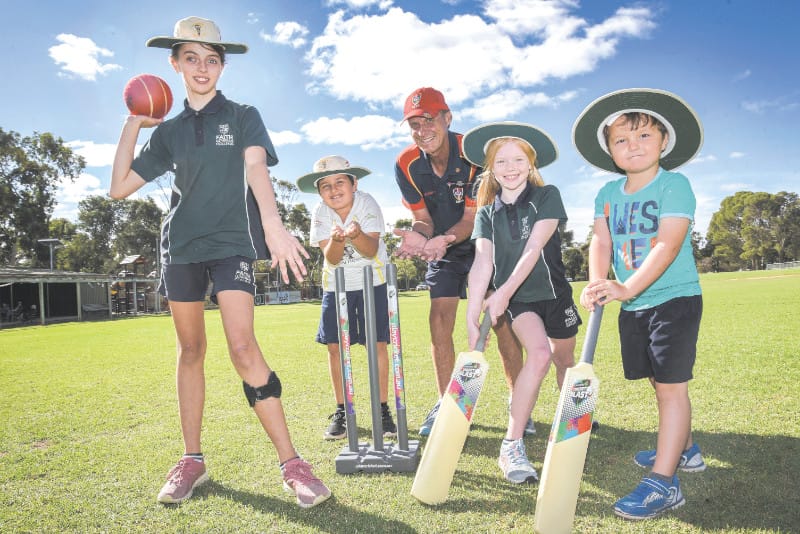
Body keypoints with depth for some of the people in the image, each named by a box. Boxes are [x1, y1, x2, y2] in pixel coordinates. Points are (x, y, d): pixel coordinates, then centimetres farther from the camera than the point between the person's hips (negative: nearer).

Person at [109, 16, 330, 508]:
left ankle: (291, 463, -11)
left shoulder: (243, 116, 4)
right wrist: (132, 125, 9)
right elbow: (120, 187, 12)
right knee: (191, 351, 9)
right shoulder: (168, 131, 14)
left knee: (243, 347, -17)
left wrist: (273, 225, -33)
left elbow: (256, 167, -15)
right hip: (181, 245, 4)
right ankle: (192, 460, 19)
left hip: (231, 243, -4)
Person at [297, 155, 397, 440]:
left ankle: (382, 409, 8)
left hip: (372, 280, -2)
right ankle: (341, 411, 14)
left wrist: (357, 235, -44)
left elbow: (371, 251, -24)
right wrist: (336, 240, -37)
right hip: (336, 284, 2)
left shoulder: (367, 204, -15)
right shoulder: (321, 213, -9)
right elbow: (332, 259, -16)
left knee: (377, 343, -6)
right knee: (335, 346, 0)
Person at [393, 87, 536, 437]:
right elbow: (423, 218, -10)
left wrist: (444, 239, -43)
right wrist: (419, 238, -34)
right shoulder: (406, 165, -15)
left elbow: (472, 217, -24)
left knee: (502, 320, -9)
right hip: (443, 250, 3)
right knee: (439, 322, -4)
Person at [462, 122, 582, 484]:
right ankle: (511, 447, -18)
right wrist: (472, 317, -23)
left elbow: (533, 250, -20)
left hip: (553, 292, 1)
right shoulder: (487, 214, -2)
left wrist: (503, 293, -26)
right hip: (516, 300, 0)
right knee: (538, 353, -23)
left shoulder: (547, 196, -10)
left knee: (564, 360, 16)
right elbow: (482, 264, -14)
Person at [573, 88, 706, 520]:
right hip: (633, 306, 6)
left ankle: (663, 481, -3)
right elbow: (601, 242, -4)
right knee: (661, 383, 17)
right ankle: (684, 450, 37)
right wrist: (597, 284, -24)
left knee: (671, 385, -6)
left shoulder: (675, 184, -11)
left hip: (675, 298, -6)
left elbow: (668, 245, -23)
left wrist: (627, 287, -34)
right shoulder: (608, 194, 6)